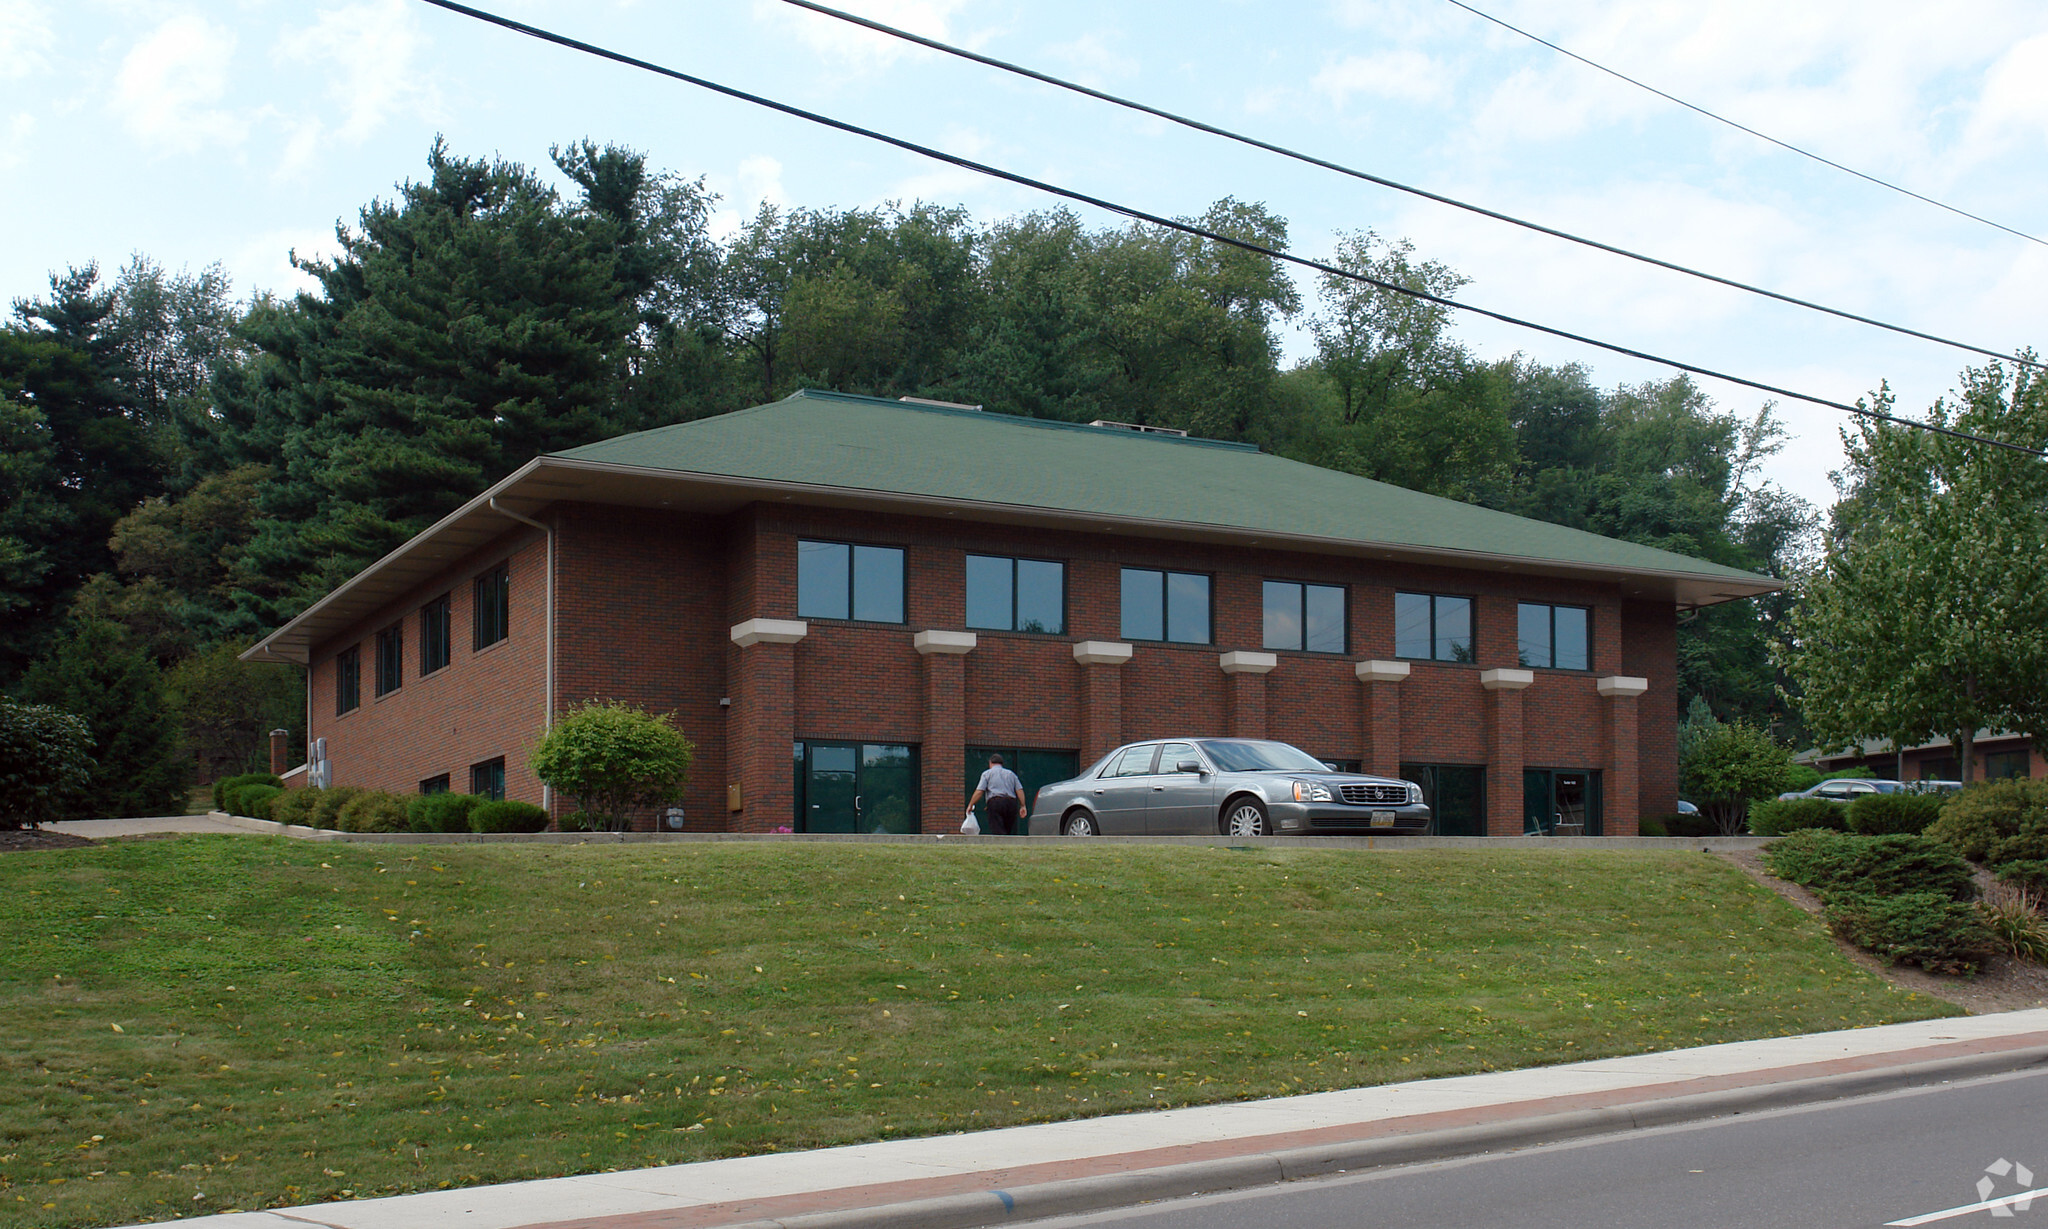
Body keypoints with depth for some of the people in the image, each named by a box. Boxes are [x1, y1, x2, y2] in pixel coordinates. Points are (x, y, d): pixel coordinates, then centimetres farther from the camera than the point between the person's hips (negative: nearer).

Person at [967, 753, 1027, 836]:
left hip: (995, 802, -4)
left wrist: (970, 805, 7)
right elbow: (1019, 790, 11)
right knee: (1008, 833, 8)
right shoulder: (1011, 774, 23)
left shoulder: (987, 774, 13)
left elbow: (979, 791, 1)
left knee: (997, 833, -12)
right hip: (1011, 803, 4)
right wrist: (1023, 806, 8)